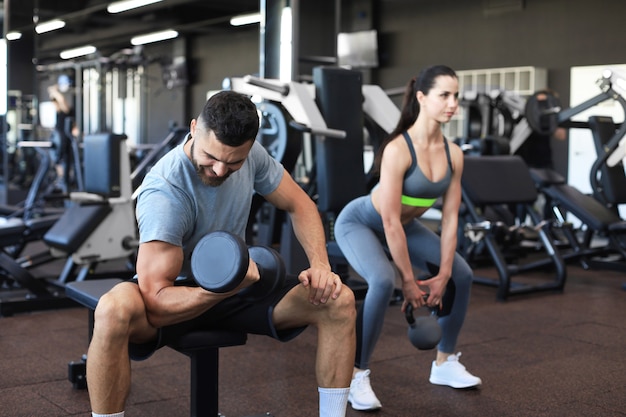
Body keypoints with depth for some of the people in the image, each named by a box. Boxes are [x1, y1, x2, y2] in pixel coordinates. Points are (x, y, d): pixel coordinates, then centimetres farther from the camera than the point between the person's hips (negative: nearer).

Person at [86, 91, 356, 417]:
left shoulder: (250, 155, -13)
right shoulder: (164, 191, -31)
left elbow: (299, 205, 1)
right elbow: (156, 301, -32)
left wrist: (320, 264, -16)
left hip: (235, 284, 5)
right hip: (178, 295, -5)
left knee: (339, 302, -15)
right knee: (113, 312, -40)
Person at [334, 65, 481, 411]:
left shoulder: (453, 154, -13)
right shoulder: (398, 149, -33)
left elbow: (450, 218, -7)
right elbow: (390, 222, -32)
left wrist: (442, 274, -10)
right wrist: (409, 281, -26)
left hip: (405, 226, 8)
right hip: (359, 222, -7)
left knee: (461, 275, 4)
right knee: (384, 282, -34)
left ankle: (445, 363, 20)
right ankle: (356, 376, -18)